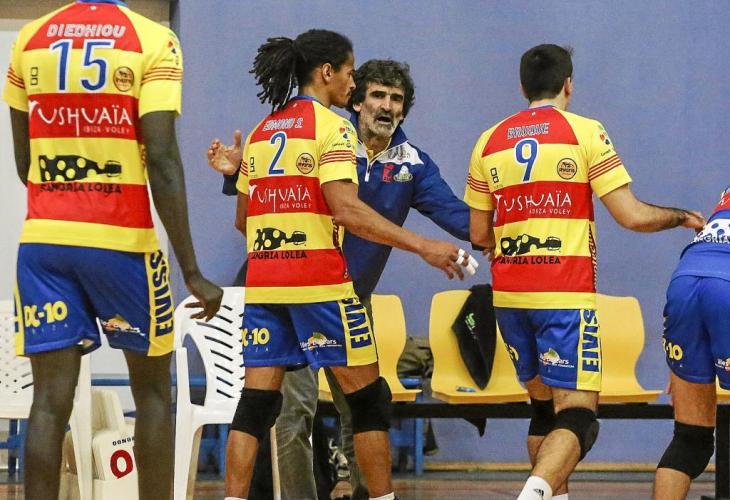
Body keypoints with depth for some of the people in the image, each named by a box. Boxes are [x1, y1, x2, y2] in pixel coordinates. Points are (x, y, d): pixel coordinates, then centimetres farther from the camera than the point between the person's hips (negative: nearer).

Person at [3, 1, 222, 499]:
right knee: (152, 390, 13)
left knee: (51, 399, 1)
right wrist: (192, 272, -11)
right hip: (122, 239, -3)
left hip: (42, 235, 3)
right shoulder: (153, 41, -6)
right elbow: (161, 161, -13)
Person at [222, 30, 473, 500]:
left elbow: (243, 217, 20)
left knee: (257, 400, 3)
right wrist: (423, 246, -19)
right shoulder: (331, 127, -5)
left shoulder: (260, 133, 15)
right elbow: (345, 208, -17)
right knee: (368, 394, 5)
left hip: (262, 281, 6)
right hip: (319, 280, -6)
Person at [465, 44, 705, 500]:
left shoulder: (490, 142, 10)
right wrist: (682, 217, 12)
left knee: (545, 405, 19)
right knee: (576, 414, -7)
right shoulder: (585, 132, -2)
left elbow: (479, 234, 15)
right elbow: (632, 216, -7)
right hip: (565, 296, -5)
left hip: (509, 295, 5)